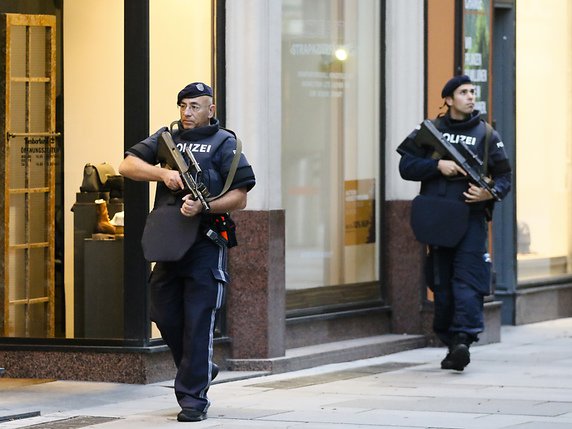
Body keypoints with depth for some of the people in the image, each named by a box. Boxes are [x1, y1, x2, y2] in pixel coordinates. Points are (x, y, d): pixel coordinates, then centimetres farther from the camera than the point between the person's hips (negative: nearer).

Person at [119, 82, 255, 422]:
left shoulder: (224, 143, 1)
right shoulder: (166, 138, 14)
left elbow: (240, 198, -5)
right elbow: (128, 165, 6)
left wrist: (203, 207, -20)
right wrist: (163, 173, -10)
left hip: (205, 244, -5)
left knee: (198, 323, -7)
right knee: (165, 315, 9)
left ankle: (194, 397, -2)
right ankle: (202, 370, 31)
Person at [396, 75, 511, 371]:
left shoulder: (487, 134, 9)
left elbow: (504, 177, 9)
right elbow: (406, 166, 5)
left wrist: (491, 193, -12)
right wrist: (438, 165, -10)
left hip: (471, 217, -2)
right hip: (436, 219, 2)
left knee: (467, 281, -15)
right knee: (441, 285, 6)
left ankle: (464, 340, -23)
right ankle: (450, 344, 14)